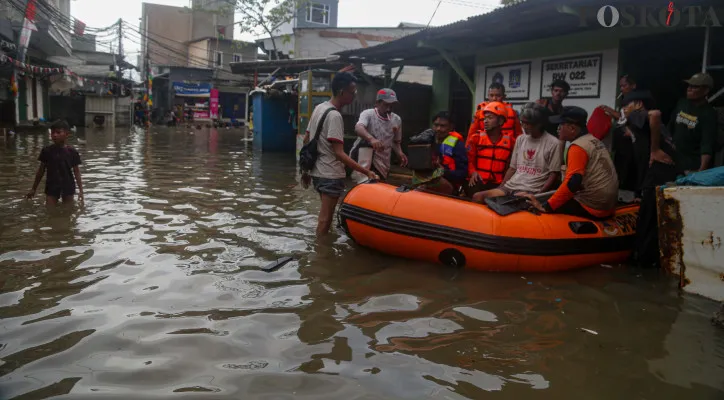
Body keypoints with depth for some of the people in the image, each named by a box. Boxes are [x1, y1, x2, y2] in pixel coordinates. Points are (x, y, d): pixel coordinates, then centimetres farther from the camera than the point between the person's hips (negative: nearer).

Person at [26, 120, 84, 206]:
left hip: (68, 187, -1)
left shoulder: (72, 152, -5)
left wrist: (81, 190, -5)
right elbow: (41, 170, 6)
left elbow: (76, 172, 0)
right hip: (51, 186, 1)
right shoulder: (46, 150, -2)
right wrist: (34, 189, 10)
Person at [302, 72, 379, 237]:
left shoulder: (319, 108, 8)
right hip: (330, 175, -9)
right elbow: (339, 154, -24)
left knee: (325, 216, 20)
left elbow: (306, 140, 14)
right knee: (325, 219, -1)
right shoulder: (334, 116, -19)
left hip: (317, 171, 9)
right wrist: (367, 172, -26)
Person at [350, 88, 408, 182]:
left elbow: (396, 142, 18)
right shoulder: (368, 114, -11)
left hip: (382, 165, 5)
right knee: (367, 141, -30)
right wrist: (371, 138, -53)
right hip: (363, 160, -4)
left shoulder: (397, 120, 5)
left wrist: (400, 153, -5)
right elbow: (358, 128, -33)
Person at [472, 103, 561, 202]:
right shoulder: (520, 140, 16)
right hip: (510, 186, 6)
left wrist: (538, 195, -16)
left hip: (530, 191, -6)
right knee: (477, 197, -14)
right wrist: (500, 187, 6)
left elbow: (554, 174, -5)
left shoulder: (553, 143, -3)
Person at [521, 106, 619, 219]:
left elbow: (572, 183, -25)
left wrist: (546, 207, -25)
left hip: (592, 206, -10)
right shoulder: (595, 141, 13)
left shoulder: (578, 147, -14)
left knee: (534, 207, -10)